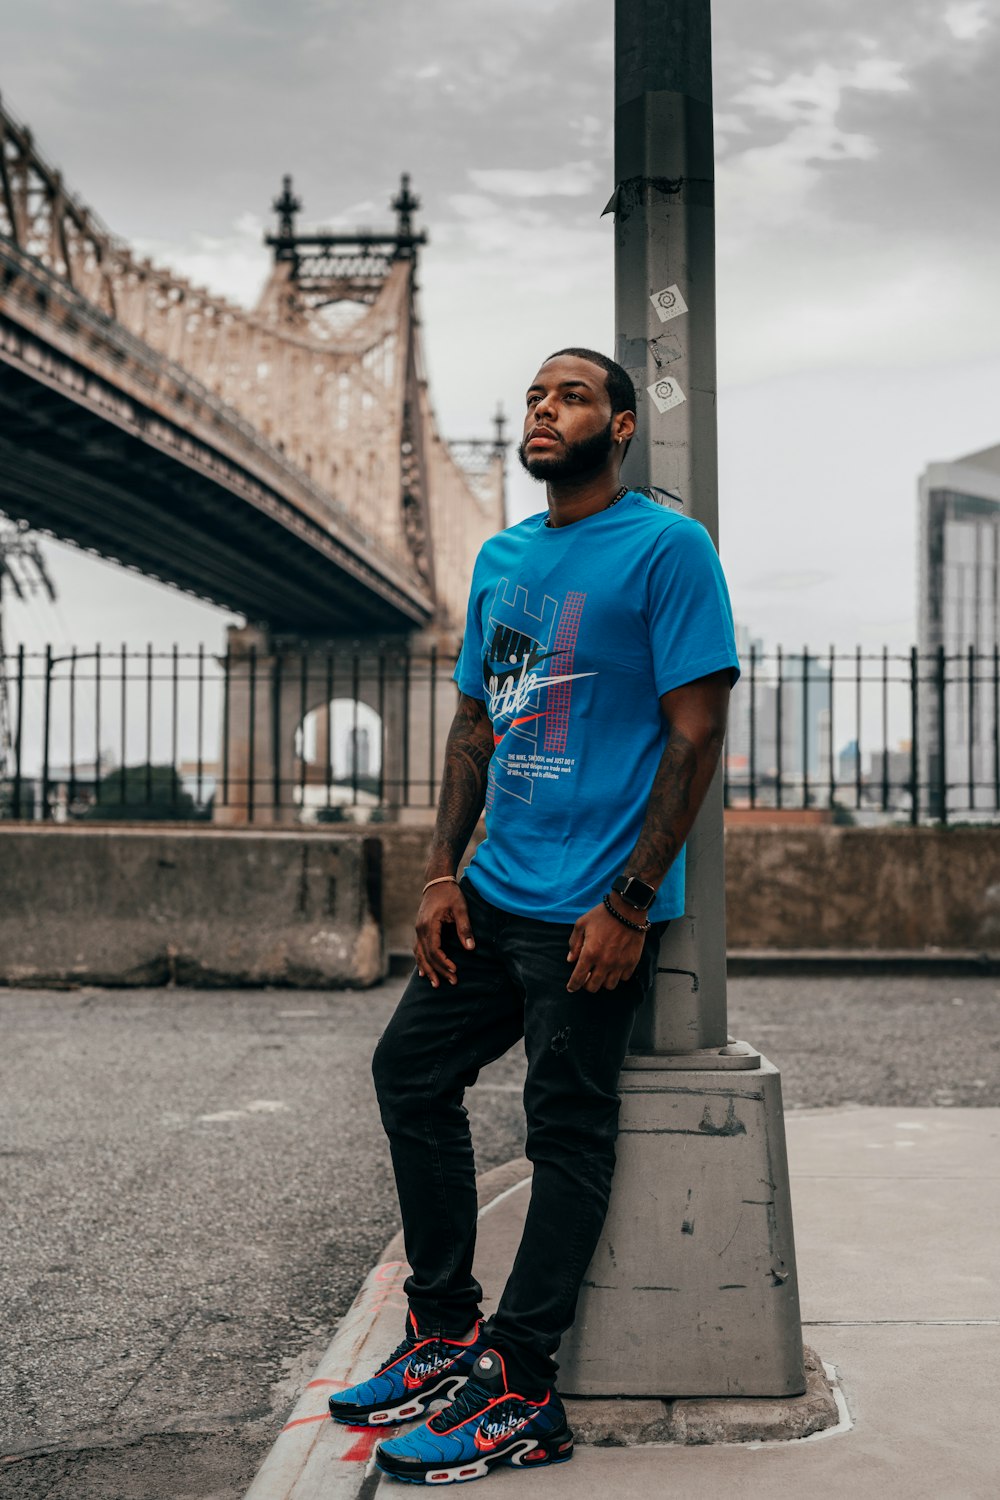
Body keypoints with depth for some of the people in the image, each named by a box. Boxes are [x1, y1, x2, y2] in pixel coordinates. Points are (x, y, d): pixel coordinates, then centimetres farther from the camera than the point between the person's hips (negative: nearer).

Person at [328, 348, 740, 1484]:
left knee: (568, 1132, -2)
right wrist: (442, 874, 6)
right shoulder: (500, 560, 14)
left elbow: (696, 733, -13)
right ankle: (445, 1332, 23)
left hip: (592, 909, -8)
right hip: (494, 893, 8)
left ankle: (517, 1398, 4)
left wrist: (629, 904, -17)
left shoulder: (667, 550, -8)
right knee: (410, 1070, 11)